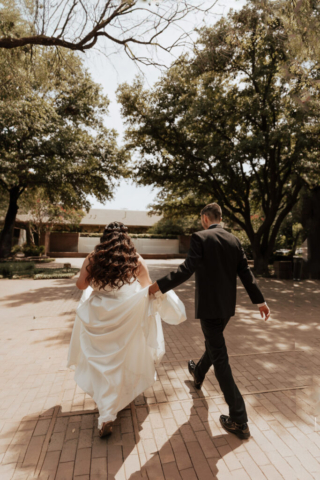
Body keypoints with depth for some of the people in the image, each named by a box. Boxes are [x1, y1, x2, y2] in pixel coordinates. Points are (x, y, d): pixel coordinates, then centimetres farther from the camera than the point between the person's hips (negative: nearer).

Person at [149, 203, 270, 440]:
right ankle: (198, 374, 56)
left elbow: (187, 270, -22)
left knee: (220, 358, 2)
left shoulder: (200, 237, -15)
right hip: (228, 305, 8)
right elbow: (246, 272, 3)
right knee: (214, 343, 28)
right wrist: (260, 300, 9)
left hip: (210, 306, -7)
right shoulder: (234, 240, 4)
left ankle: (239, 420, 9)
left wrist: (159, 285, -16)